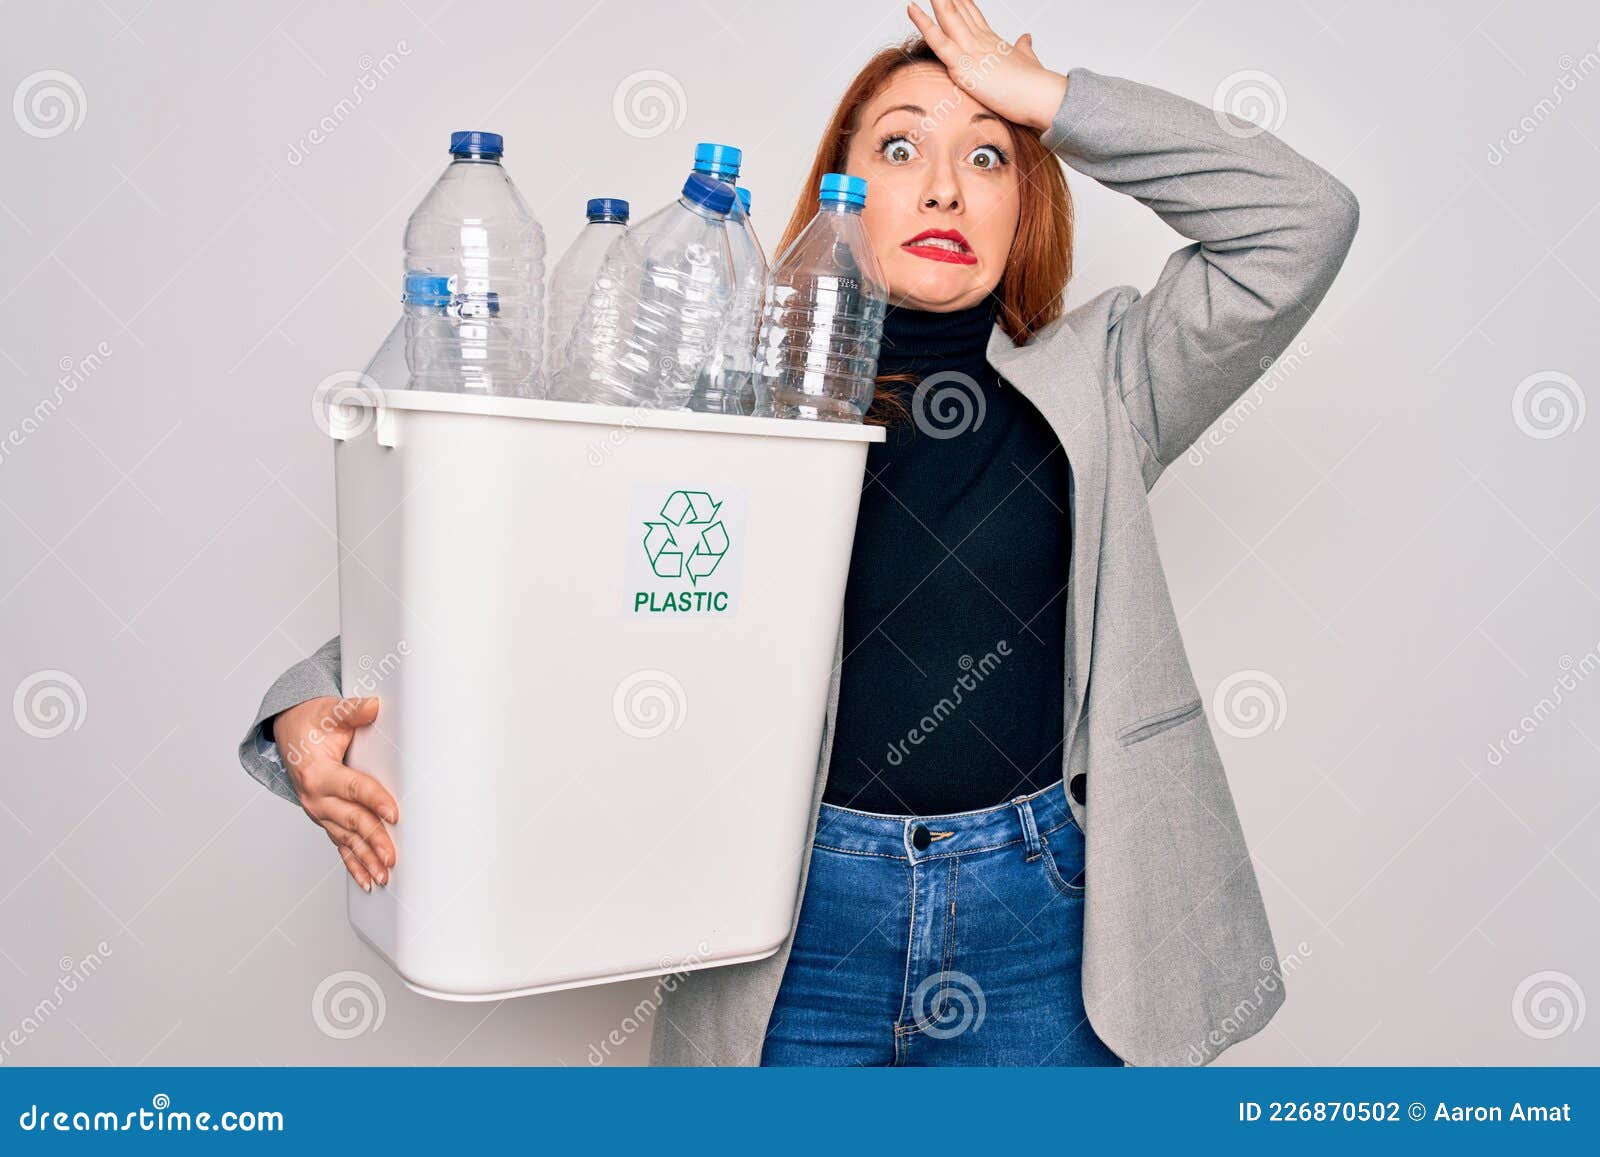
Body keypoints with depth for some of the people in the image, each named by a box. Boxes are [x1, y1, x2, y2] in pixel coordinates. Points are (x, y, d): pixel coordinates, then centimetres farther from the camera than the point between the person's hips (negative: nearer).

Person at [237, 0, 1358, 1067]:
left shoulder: (1096, 386, 3)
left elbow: (1301, 220, -4)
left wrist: (1045, 97, -5)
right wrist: (315, 710, -15)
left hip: (1042, 923, 1)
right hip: (804, 927, 0)